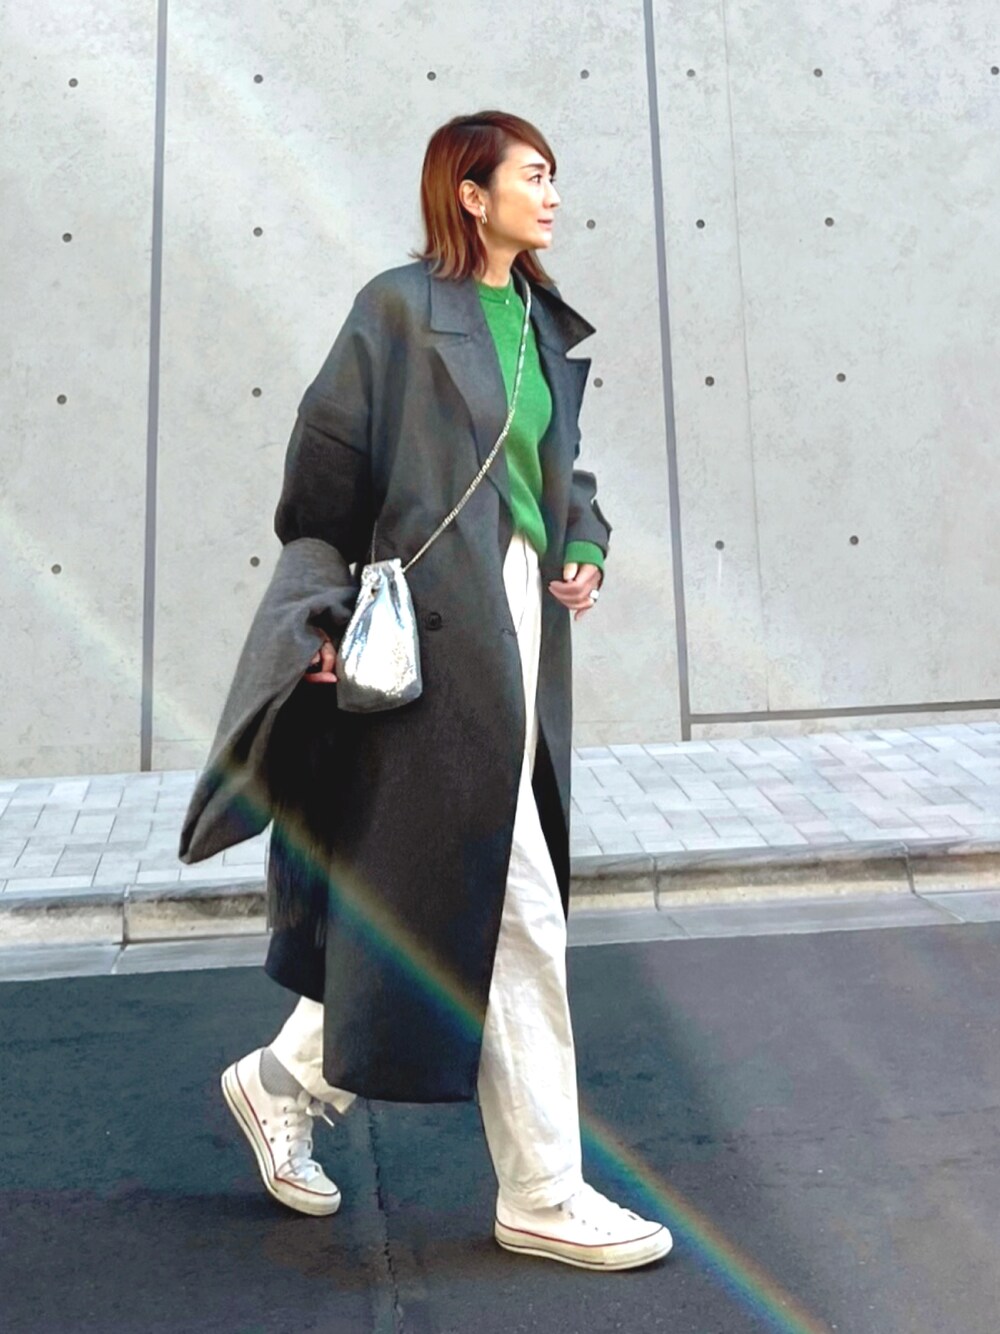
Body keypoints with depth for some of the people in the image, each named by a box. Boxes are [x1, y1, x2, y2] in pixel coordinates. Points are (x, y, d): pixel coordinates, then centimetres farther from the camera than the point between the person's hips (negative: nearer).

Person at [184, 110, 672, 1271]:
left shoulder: (544, 324, 17)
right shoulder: (400, 308, -5)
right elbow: (326, 466, -6)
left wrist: (584, 549, 4)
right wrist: (332, 614, -10)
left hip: (522, 625, 8)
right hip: (441, 629, -8)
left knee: (425, 894, 14)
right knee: (512, 911, -4)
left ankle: (284, 1080, 34)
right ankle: (542, 1194, 12)